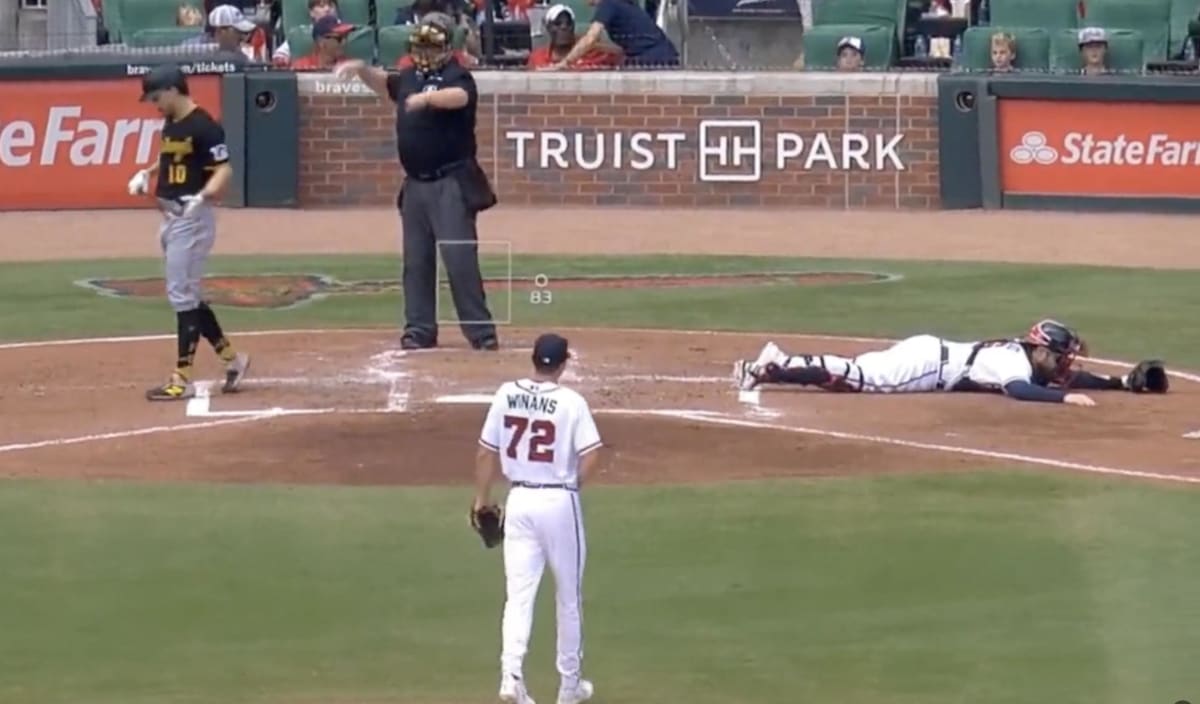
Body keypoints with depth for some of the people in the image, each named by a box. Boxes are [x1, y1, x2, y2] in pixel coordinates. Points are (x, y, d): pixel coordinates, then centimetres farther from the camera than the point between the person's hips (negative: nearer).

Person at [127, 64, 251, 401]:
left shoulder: (203, 126, -15)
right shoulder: (170, 125, 13)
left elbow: (224, 170, -20)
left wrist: (203, 196, -36)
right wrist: (147, 173, 14)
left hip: (191, 218, -10)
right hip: (170, 218, 10)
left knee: (182, 296, -8)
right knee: (186, 295, 13)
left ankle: (182, 379, -6)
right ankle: (231, 358, 23)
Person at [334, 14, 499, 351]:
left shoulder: (456, 76, -8)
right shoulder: (411, 77, 13)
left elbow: (460, 97, -30)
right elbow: (383, 82, 30)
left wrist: (427, 98, -48)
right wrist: (361, 69, 10)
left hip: (451, 185, -7)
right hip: (415, 184, 7)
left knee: (460, 258, -10)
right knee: (416, 260, 10)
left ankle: (481, 331, -6)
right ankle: (419, 330, 16)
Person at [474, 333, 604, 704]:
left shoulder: (506, 395, -1)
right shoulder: (571, 402, -11)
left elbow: (486, 452, 4)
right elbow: (591, 455, -18)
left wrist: (482, 498, 16)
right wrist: (573, 484, 2)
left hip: (520, 501, 2)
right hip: (560, 501, -2)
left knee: (518, 593, 1)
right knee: (568, 596, 12)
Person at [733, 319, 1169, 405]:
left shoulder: (1031, 358, 8)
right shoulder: (1017, 363, -19)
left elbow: (1069, 378, 16)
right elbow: (1017, 389, -40)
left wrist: (1121, 383, 6)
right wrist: (1064, 397, -42)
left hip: (931, 354, 9)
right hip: (927, 364, -9)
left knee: (853, 372, 15)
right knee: (852, 379, -13)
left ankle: (782, 360, 19)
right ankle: (765, 371, -14)